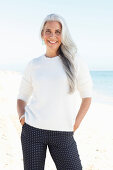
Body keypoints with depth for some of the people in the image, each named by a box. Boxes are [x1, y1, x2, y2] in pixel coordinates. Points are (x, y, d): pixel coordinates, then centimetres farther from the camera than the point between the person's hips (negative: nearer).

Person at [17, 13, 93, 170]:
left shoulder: (76, 63, 2)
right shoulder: (33, 65, 7)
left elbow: (87, 97, 8)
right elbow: (22, 97, 16)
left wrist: (75, 125, 0)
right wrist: (22, 116, -1)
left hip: (63, 134, -1)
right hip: (33, 130, 1)